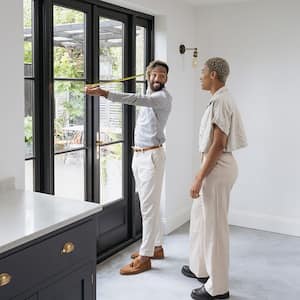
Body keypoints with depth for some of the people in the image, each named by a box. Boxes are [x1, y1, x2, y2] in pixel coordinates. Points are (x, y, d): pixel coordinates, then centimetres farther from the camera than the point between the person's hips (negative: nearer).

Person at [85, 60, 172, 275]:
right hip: (138, 155, 9)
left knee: (149, 206, -7)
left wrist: (105, 93, -39)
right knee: (151, 204, 15)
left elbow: (138, 100, -32)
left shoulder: (164, 97, -14)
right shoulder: (150, 96, 14)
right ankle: (156, 246, 26)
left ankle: (145, 257, -3)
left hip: (152, 155, -9)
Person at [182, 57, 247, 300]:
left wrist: (200, 178, -21)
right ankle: (200, 268, 37)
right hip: (215, 166, 11)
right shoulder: (221, 99, 14)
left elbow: (218, 144, -23)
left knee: (214, 226, -1)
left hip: (217, 168, -11)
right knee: (200, 218, 21)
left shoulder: (220, 101, -18)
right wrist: (202, 173, 23)